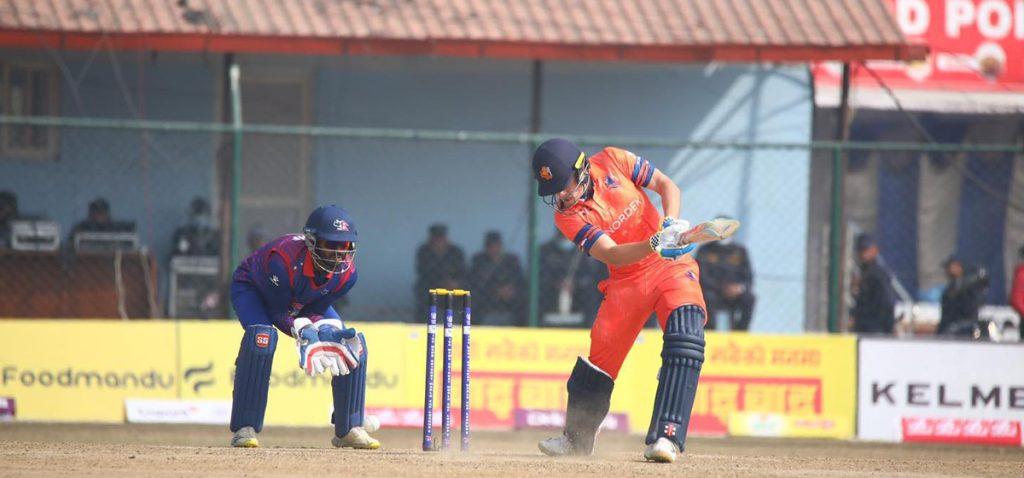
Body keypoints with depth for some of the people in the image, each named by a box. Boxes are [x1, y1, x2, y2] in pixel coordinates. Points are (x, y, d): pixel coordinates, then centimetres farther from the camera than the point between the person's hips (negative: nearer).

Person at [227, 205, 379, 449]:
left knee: (353, 343, -8)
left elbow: (316, 309, -14)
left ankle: (349, 429, 7)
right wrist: (304, 331, -46)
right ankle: (244, 429, -29)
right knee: (262, 336, -36)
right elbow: (278, 314, -30)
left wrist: (327, 330, -35)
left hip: (302, 302, 6)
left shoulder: (346, 273, -25)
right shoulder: (284, 259, -42)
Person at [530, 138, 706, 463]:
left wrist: (671, 223, -24)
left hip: (672, 266, -1)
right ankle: (577, 437, 26)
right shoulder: (567, 216, -13)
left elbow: (666, 185, -4)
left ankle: (665, 437, -27)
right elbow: (611, 255, -24)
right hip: (627, 282, 1)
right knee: (602, 351, 2)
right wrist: (656, 243, -41)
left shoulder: (614, 162, -10)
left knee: (685, 340, -23)